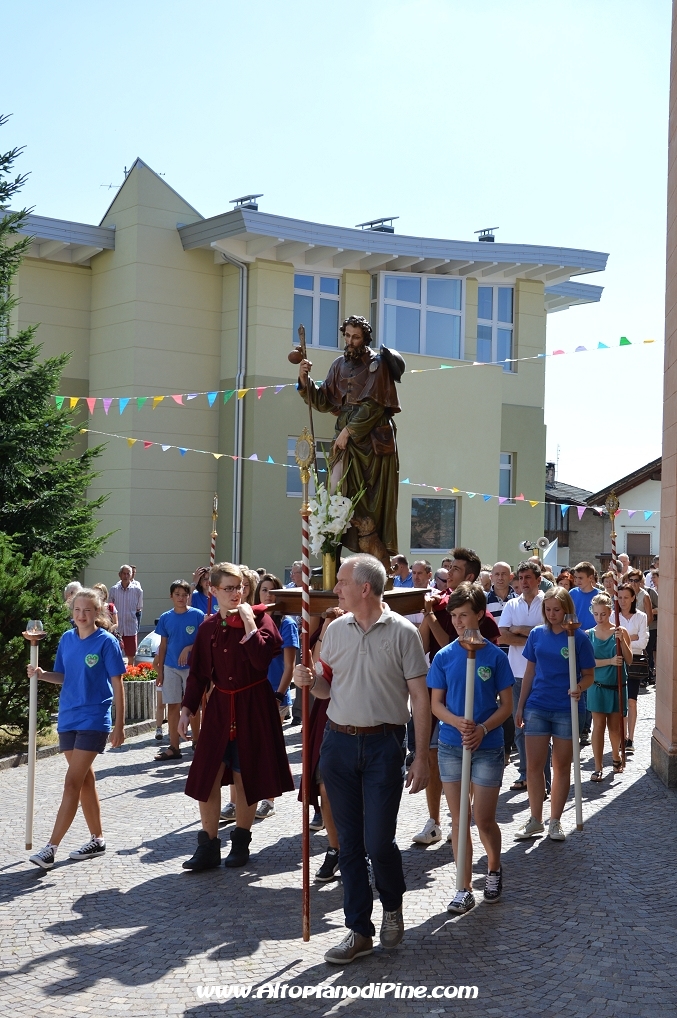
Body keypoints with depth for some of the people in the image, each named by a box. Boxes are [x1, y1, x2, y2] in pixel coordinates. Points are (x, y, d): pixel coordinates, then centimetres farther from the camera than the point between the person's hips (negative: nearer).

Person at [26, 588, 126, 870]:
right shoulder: (67, 639, 6)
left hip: (94, 721, -6)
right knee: (85, 780, 13)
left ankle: (51, 848, -10)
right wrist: (42, 674, -5)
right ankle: (97, 839, 25)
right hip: (68, 718, 6)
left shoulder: (106, 642, -9)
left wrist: (119, 726, -7)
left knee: (72, 783, -9)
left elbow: (117, 685, -6)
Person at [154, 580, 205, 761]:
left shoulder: (197, 615, -6)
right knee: (172, 706, 2)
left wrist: (189, 648, -20)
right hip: (171, 667, 2)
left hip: (192, 666, -2)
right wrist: (160, 670, 6)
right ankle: (174, 747, 7)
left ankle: (196, 740, 26)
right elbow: (163, 646, 7)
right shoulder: (165, 618, 3)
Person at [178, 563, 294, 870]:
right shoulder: (209, 627, 4)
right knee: (206, 775, 0)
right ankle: (208, 847, 9)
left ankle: (241, 842, 20)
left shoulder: (259, 619, -6)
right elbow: (198, 673, 8)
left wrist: (248, 622, -20)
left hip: (253, 706, -3)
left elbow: (262, 659, -23)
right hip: (219, 706, 3)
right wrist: (186, 709, 2)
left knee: (245, 775, 5)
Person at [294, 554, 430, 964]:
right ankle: (359, 930, 19)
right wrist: (310, 680, -8)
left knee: (378, 842, -4)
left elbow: (420, 697, -6)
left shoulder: (402, 632, -7)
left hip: (383, 745, -4)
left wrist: (422, 756, -9)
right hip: (339, 742, 4)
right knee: (350, 842, 8)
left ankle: (393, 904, 26)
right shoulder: (336, 629, 6)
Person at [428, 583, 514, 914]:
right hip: (451, 746, 2)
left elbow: (507, 705, -2)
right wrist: (457, 722, -18)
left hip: (487, 747, -2)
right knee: (459, 818, 6)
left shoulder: (495, 656, -4)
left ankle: (494, 868, 30)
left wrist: (483, 729, -18)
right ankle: (464, 888, 14)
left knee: (484, 820, 1)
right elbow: (436, 704, 2)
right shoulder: (444, 657, 1)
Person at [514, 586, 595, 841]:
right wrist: (520, 706, 9)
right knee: (533, 765, 2)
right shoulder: (537, 634, 3)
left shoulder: (579, 637, -6)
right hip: (537, 707, 3)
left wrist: (579, 688, -23)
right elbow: (530, 672, 11)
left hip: (567, 710, -2)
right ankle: (535, 820, 14)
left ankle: (555, 821, 18)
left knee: (562, 766, 7)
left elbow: (589, 675, -2)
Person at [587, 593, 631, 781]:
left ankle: (616, 756, 36)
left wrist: (622, 640, -18)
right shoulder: (589, 635, -1)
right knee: (599, 725, -3)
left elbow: (629, 660, -5)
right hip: (597, 686, -1)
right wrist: (610, 661, -20)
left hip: (618, 686, 1)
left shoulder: (620, 632, -2)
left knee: (615, 726, 10)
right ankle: (598, 768, 2)